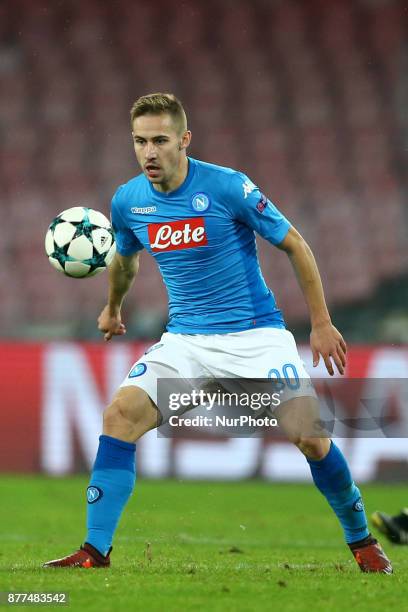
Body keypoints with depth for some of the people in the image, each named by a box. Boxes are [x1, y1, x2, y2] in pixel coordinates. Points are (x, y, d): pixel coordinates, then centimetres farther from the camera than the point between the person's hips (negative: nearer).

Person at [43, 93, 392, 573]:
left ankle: (361, 540, 10)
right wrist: (112, 309, 38)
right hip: (184, 339, 4)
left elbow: (295, 245, -6)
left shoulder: (228, 188, -16)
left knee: (309, 436, -15)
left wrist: (321, 323, -5)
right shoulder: (127, 201, -2)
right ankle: (95, 551, -12)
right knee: (120, 415, -17)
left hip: (256, 333, -4)